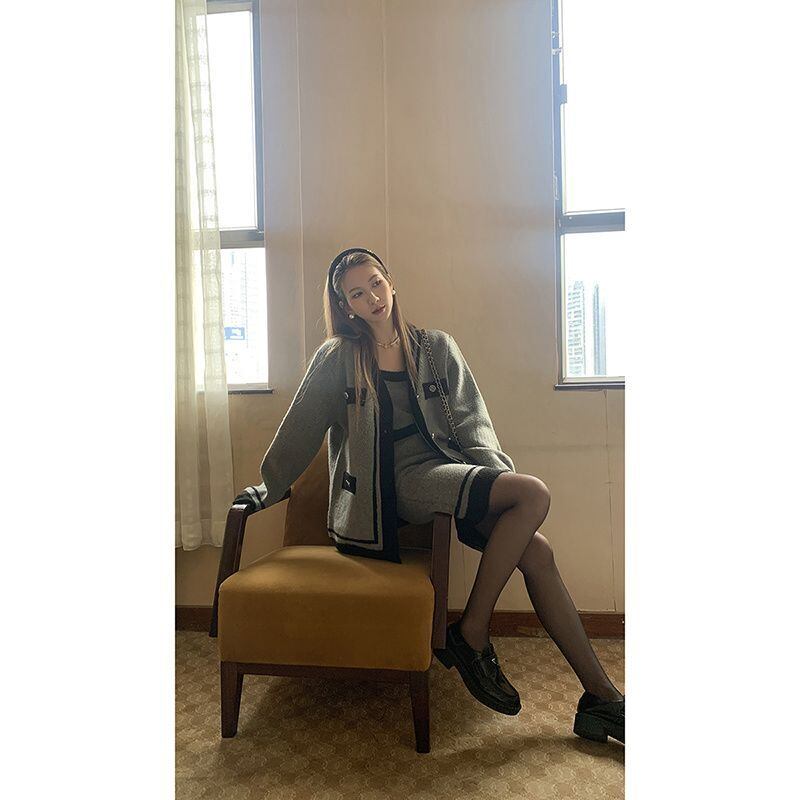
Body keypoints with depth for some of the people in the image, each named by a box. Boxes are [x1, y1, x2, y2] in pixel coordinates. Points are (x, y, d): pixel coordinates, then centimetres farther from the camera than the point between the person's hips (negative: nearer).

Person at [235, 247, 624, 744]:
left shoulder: (438, 347, 15)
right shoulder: (338, 359, 7)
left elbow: (472, 419, 9)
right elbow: (299, 431, 13)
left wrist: (497, 473, -6)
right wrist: (269, 487, 15)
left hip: (451, 470, 4)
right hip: (404, 480, -4)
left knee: (537, 553, -17)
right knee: (535, 494, -25)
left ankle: (600, 695, -2)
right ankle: (472, 637, -15)